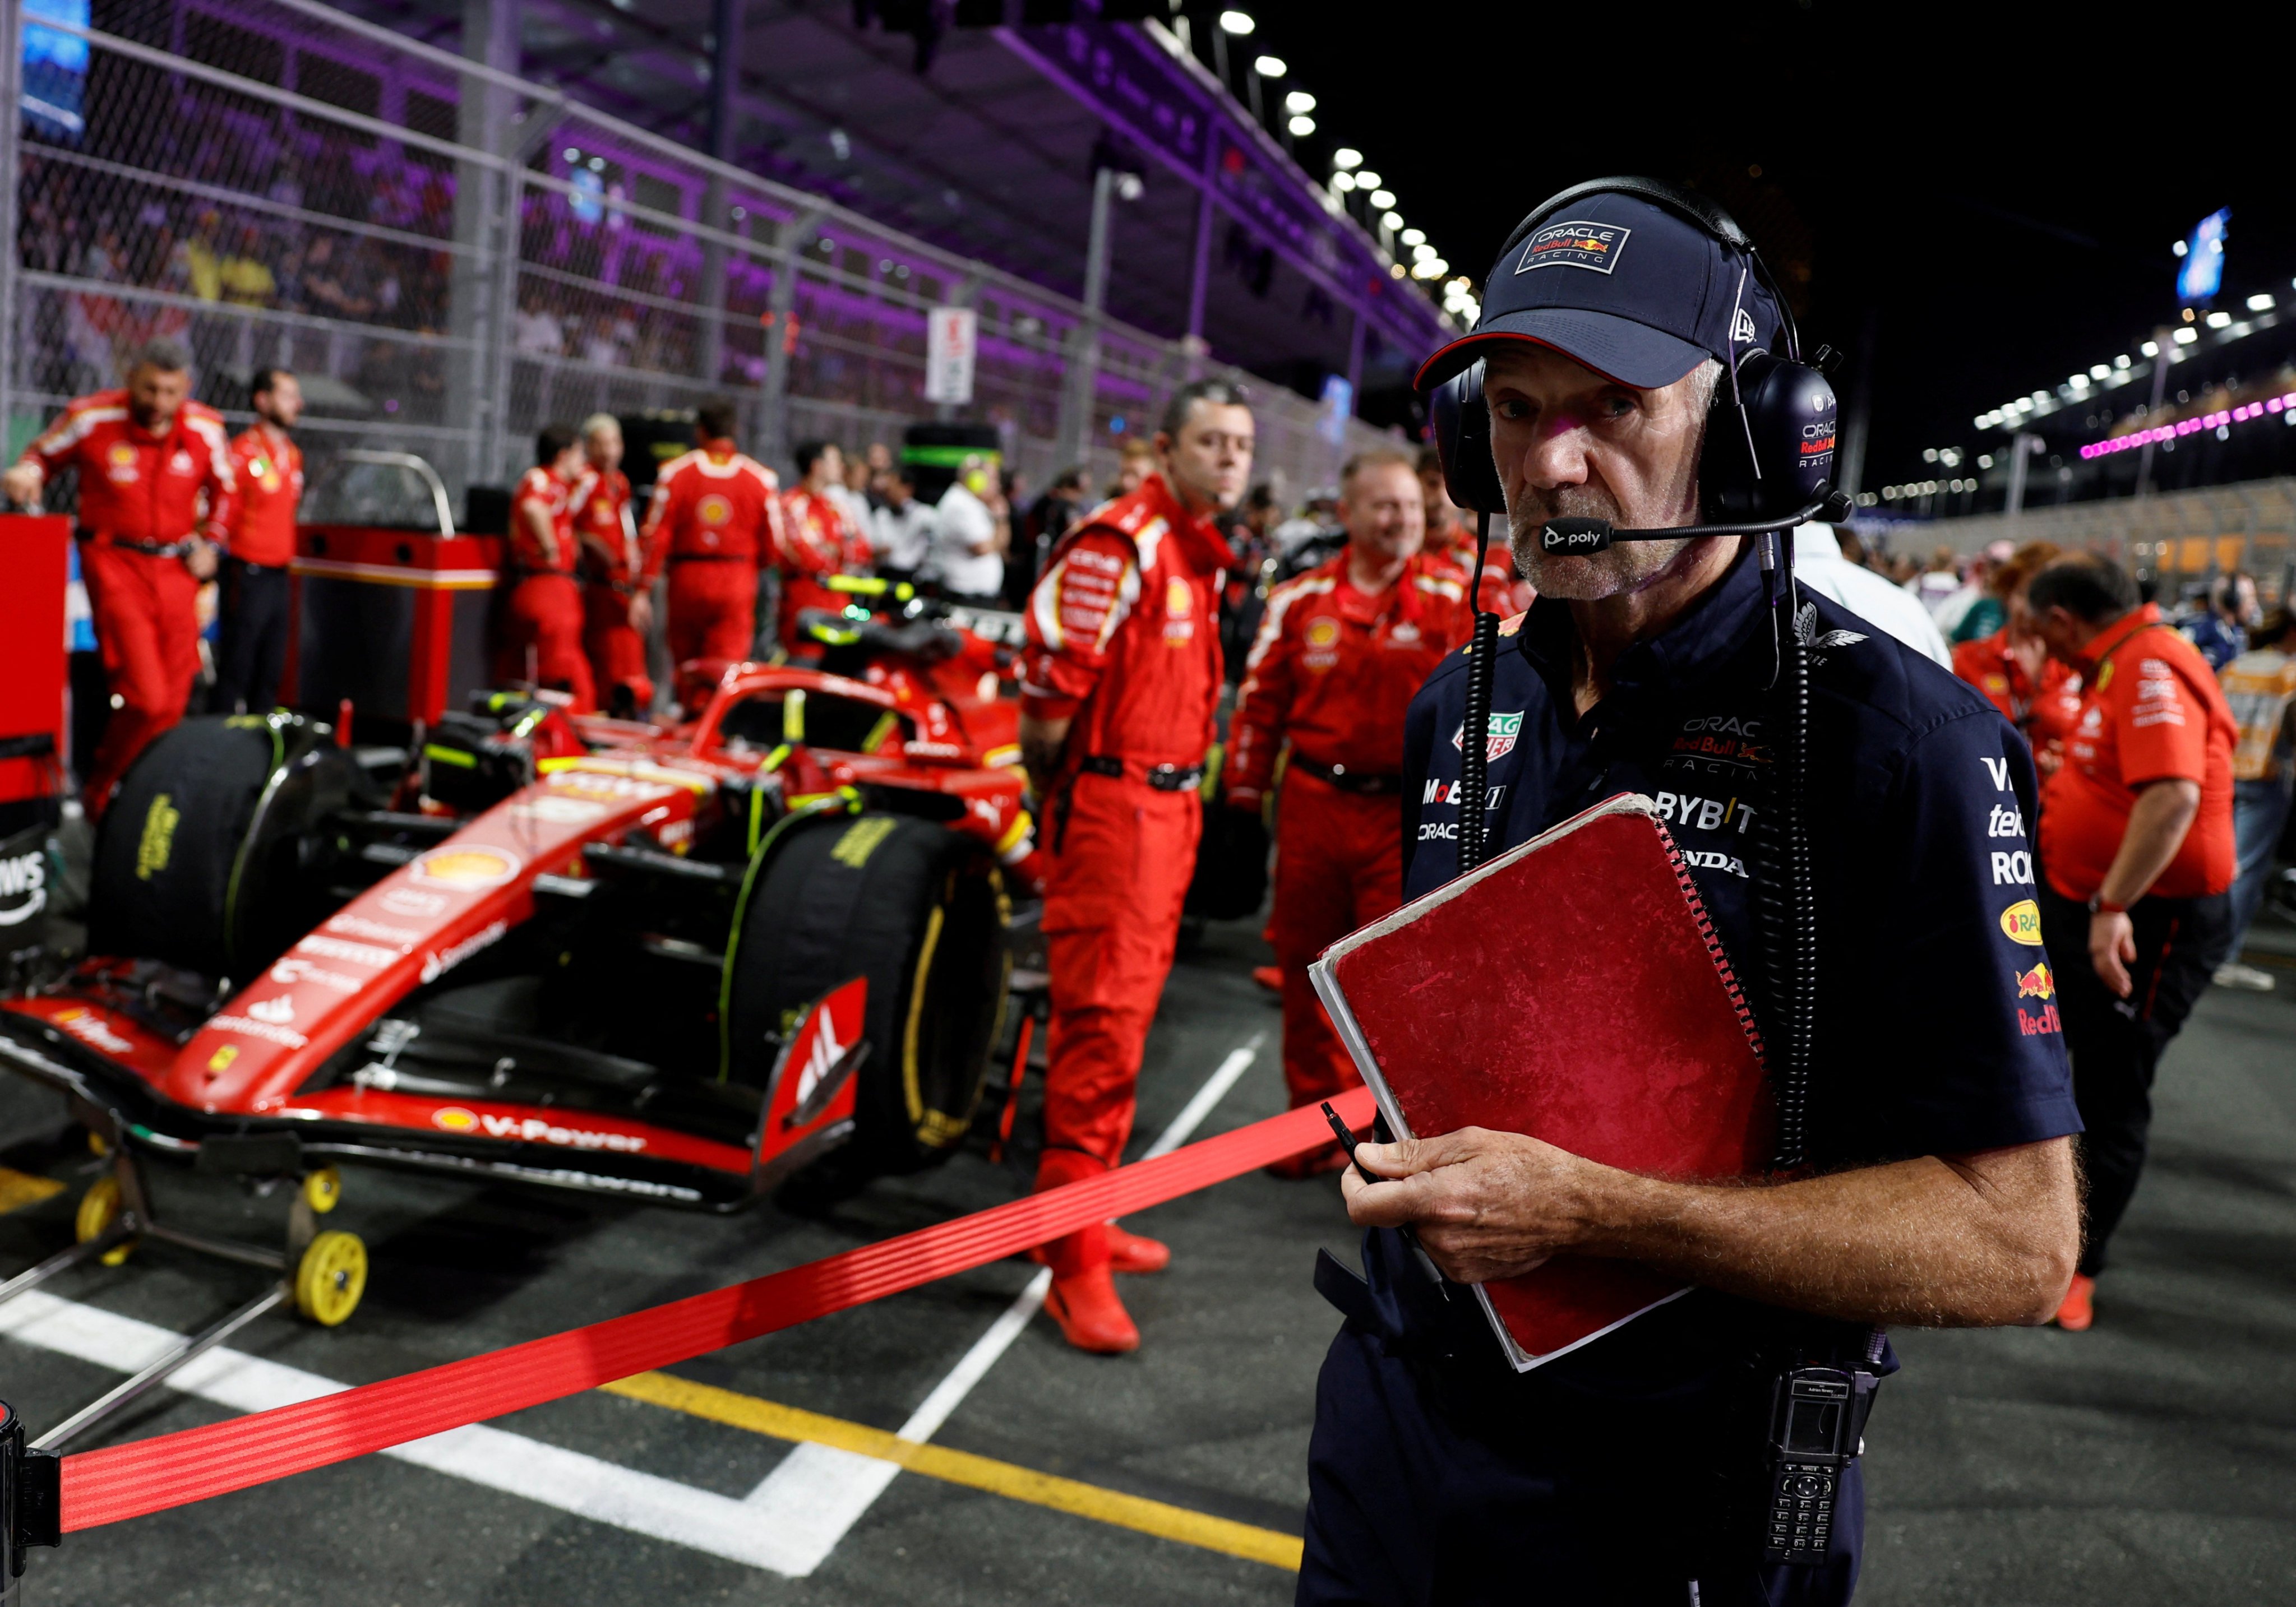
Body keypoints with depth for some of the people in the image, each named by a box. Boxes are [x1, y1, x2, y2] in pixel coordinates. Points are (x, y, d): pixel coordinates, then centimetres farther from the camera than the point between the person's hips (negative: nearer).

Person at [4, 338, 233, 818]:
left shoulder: (206, 430, 1)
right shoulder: (93, 418, -6)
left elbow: (223, 489, 19)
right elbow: (44, 452, 10)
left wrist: (208, 544, 10)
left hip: (176, 567, 4)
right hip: (113, 562, -4)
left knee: (172, 700, 4)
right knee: (144, 696, -16)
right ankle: (101, 788, 8)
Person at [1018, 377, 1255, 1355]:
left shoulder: (1200, 553, 15)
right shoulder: (1120, 544, -15)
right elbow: (1049, 684, -18)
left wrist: (1186, 795, 15)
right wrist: (1051, 788, -6)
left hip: (1172, 805, 10)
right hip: (1114, 808, -10)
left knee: (1123, 1018, 17)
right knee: (1102, 1027, -7)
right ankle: (1075, 1266, 1)